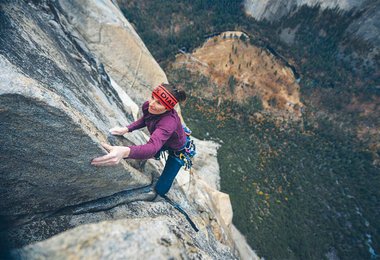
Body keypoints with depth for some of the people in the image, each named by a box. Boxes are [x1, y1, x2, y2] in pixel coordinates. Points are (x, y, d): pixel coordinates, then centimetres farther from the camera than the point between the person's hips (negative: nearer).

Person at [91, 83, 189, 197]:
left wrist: (125, 152, -77)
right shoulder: (147, 106, -24)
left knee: (160, 189, 1)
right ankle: (156, 155, 61)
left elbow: (153, 147, -60)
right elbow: (144, 120, -2)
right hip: (164, 142, 6)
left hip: (178, 150, -5)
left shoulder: (169, 122, -45)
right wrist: (126, 129, -18)